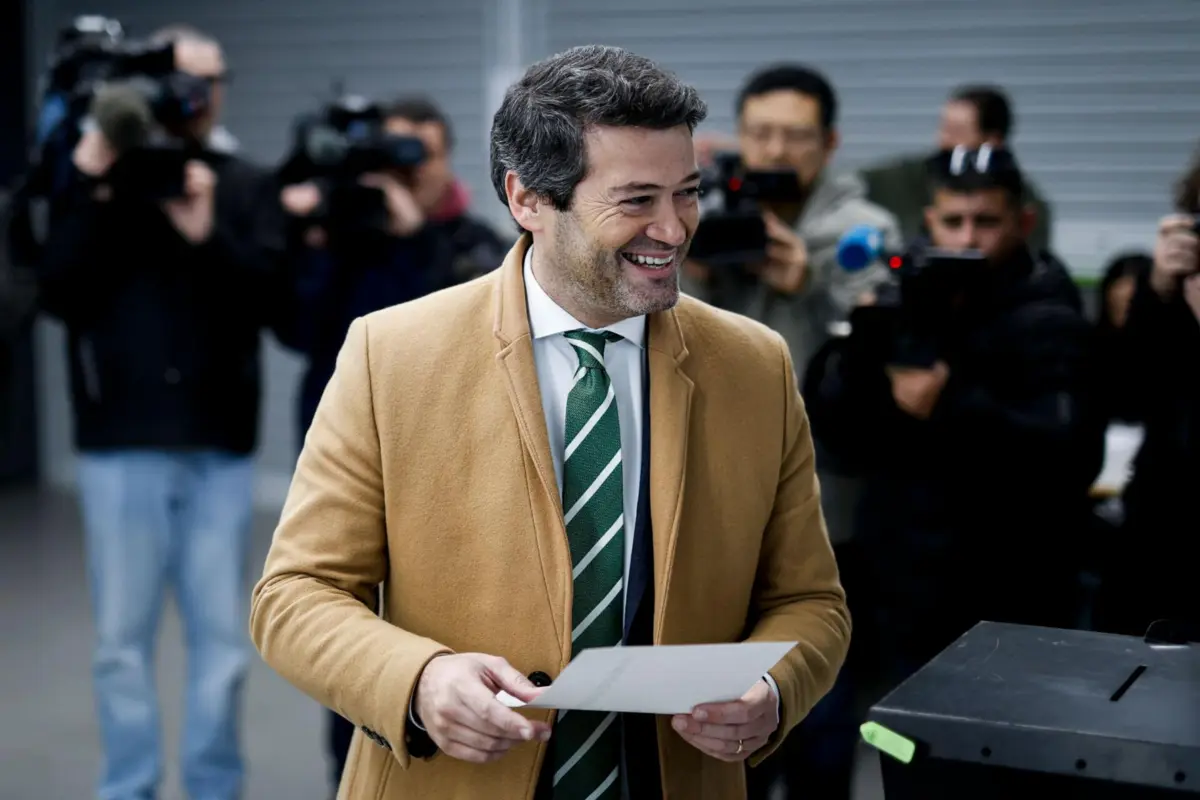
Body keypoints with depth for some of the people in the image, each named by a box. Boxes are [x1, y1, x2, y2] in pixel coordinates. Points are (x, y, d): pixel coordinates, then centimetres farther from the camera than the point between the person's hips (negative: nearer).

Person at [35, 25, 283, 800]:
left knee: (223, 634, 5)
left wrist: (206, 233, -21)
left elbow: (271, 295, -7)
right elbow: (60, 292, -7)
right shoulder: (98, 178, 5)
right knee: (124, 635, 4)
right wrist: (91, 185, -16)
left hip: (220, 446, 1)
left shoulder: (246, 187, 6)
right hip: (122, 444, 0)